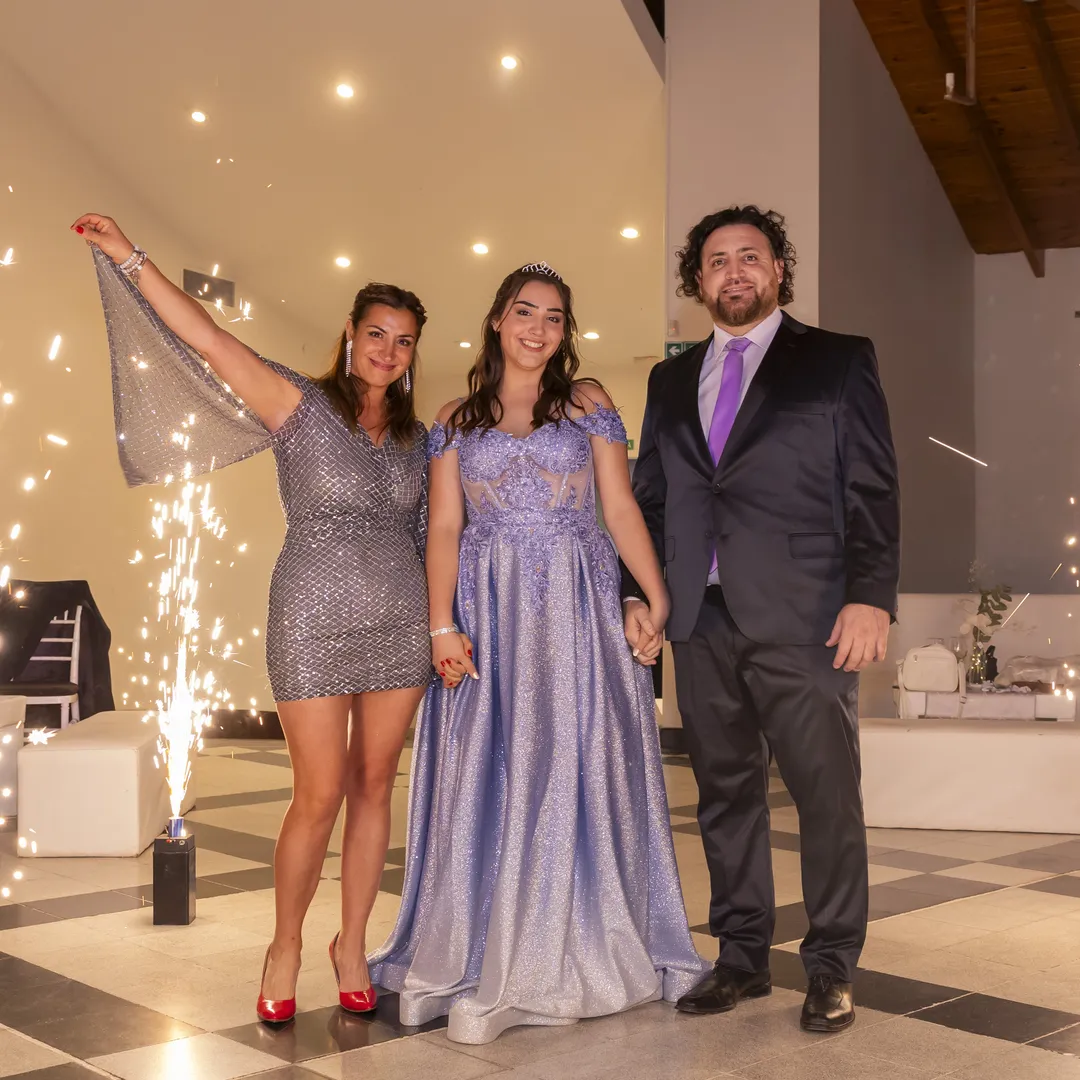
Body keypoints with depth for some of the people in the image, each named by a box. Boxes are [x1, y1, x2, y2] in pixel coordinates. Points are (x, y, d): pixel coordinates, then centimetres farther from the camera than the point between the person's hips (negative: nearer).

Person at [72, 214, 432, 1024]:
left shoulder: (417, 436, 10)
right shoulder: (302, 406, -3)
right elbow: (208, 337, -10)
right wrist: (129, 258, -15)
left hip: (399, 624, 4)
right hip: (315, 624, -4)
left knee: (374, 787, 8)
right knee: (320, 794, -3)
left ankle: (352, 944, 23)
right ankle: (286, 947, 17)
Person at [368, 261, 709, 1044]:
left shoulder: (587, 402, 9)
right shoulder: (457, 420, 11)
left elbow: (621, 508, 2)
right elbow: (445, 528, 5)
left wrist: (660, 600, -8)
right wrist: (443, 626, -8)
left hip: (576, 612, 0)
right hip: (490, 616, 1)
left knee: (578, 773, 1)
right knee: (489, 782, 0)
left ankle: (577, 956, 14)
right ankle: (488, 973, 9)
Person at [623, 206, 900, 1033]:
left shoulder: (838, 360, 5)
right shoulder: (672, 381, 17)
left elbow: (873, 489, -2)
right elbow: (649, 496, 18)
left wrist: (871, 596, -12)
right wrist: (636, 590, 7)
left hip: (803, 620, -4)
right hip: (704, 621, 4)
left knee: (827, 793, -1)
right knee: (726, 792, 10)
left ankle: (832, 967, 12)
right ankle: (744, 956, 21)